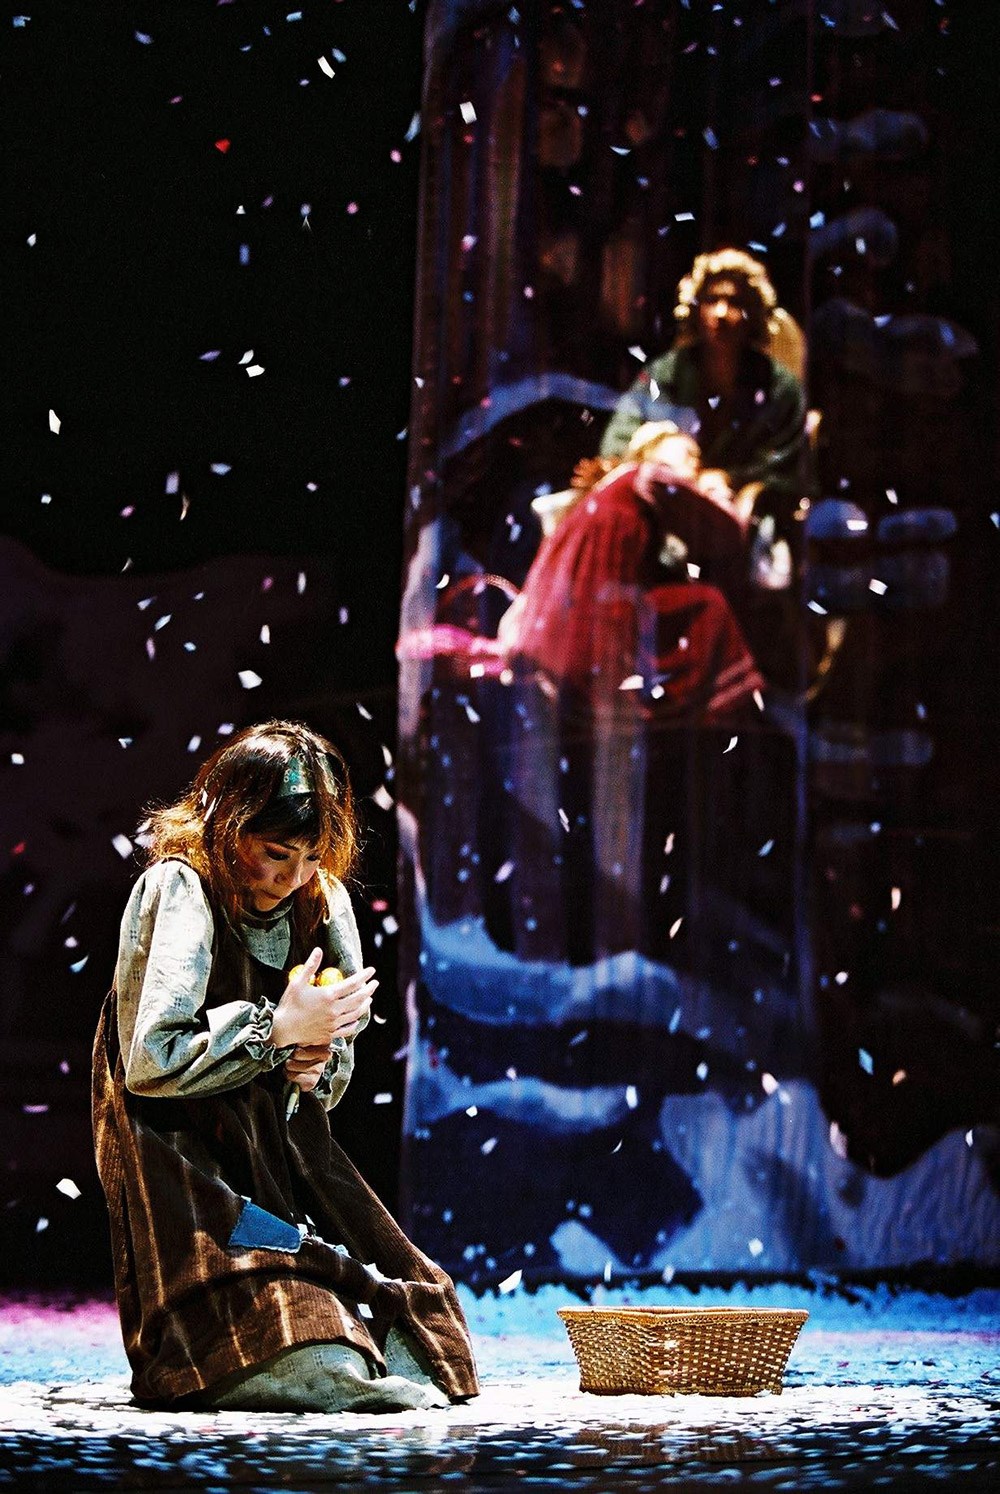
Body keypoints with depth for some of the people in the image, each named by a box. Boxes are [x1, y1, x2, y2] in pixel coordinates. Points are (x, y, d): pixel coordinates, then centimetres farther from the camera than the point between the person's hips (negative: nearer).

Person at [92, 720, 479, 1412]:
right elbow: (151, 1060, -21)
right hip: (188, 1166, -8)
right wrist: (279, 1028, -18)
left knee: (425, 1325, -7)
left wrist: (316, 1068, -6)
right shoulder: (178, 891, -13)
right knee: (319, 1368, -26)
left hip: (284, 1158, 8)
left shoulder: (324, 902, 8)